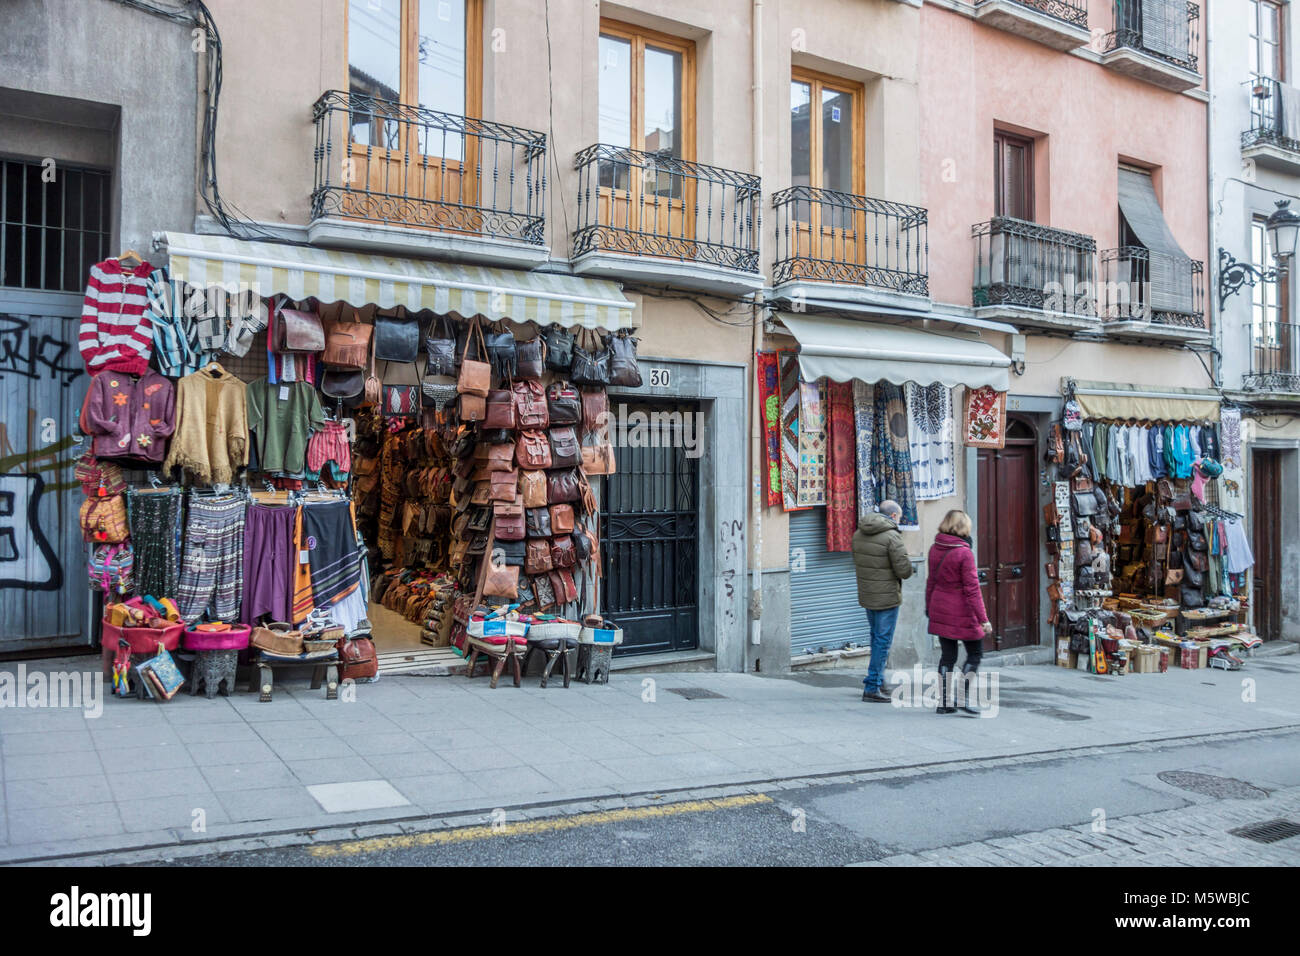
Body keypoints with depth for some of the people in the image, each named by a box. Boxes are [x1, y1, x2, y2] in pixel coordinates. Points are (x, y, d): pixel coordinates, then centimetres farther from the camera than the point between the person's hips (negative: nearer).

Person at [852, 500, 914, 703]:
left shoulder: (858, 534, 6)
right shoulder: (891, 536, -17)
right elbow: (904, 571, -17)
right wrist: (907, 563, 4)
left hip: (866, 595, 8)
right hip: (887, 597, -8)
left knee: (877, 638, 20)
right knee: (883, 641, 0)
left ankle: (878, 681, 30)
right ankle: (872, 687, 2)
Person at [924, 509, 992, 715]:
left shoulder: (934, 549, 3)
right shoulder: (964, 553, -16)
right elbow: (972, 588, -16)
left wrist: (929, 606, 24)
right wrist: (983, 619, -13)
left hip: (939, 609, 6)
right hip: (961, 613, -6)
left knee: (947, 655, 12)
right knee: (975, 653, 9)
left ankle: (946, 701, 14)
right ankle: (965, 697, 1)